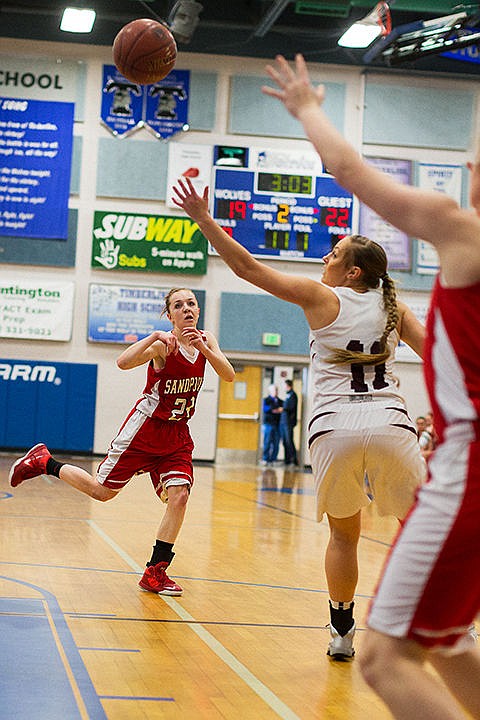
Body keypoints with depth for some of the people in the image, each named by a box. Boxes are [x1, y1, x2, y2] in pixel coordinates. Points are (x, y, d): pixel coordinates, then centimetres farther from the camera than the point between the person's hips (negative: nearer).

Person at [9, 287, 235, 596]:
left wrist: (204, 349, -27)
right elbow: (123, 362, -35)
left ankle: (156, 572, -3)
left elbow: (229, 375, -13)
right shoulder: (163, 345, -19)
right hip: (145, 428, -5)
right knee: (102, 491, 2)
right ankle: (43, 462, 24)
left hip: (177, 435, 5)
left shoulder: (206, 340, 0)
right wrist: (155, 335, -44)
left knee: (179, 496, -12)